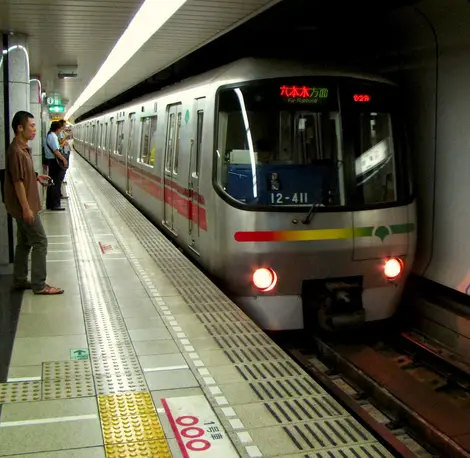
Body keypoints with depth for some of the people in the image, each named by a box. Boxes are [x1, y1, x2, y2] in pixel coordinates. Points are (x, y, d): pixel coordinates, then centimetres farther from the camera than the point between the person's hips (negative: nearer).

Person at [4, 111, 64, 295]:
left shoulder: (23, 148, 9)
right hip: (24, 207, -10)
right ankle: (39, 285, 3)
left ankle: (20, 281, 24)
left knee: (24, 242, 15)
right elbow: (17, 181, -23)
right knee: (40, 242, -4)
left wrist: (37, 177, 8)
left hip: (25, 206, 10)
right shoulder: (16, 151, -21)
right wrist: (26, 208, -22)